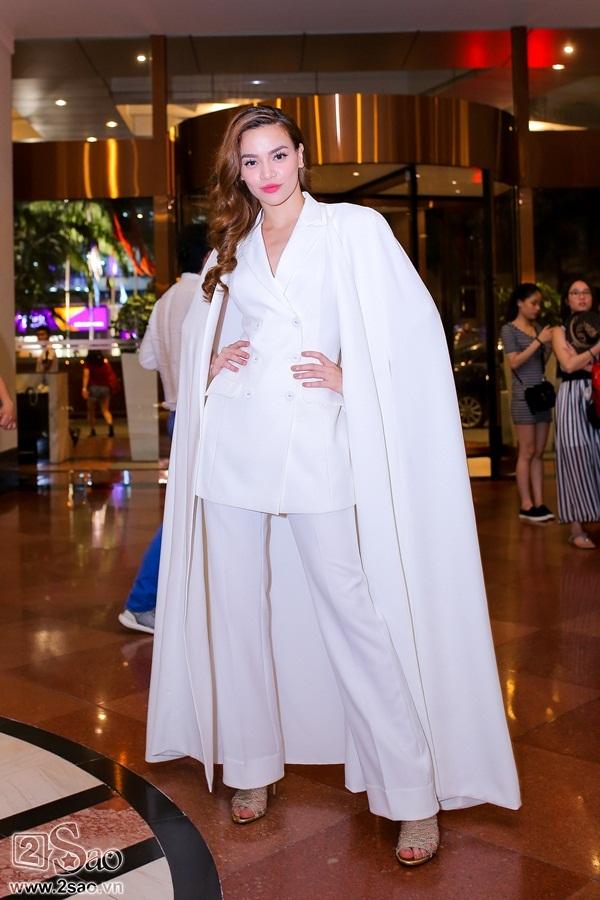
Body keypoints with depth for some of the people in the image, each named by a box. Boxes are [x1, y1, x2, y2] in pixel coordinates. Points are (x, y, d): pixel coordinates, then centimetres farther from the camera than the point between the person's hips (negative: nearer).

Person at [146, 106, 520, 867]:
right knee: (238, 607, 7)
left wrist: (349, 376, -12)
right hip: (234, 446, 5)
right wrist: (214, 364, 6)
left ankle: (413, 789, 5)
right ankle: (250, 763, 22)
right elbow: (200, 341, 28)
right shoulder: (229, 251, 17)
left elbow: (413, 327, -1)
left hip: (315, 445, -4)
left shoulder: (353, 229, 5)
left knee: (353, 608, -6)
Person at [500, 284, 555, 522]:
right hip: (523, 397, -6)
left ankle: (539, 503, 7)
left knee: (539, 453, 5)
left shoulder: (538, 328, 14)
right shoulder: (509, 329, -1)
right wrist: (538, 341, -14)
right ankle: (526, 506, -1)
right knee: (527, 453, -5)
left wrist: (550, 344, 0)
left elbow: (542, 362, 16)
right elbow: (514, 362, -12)